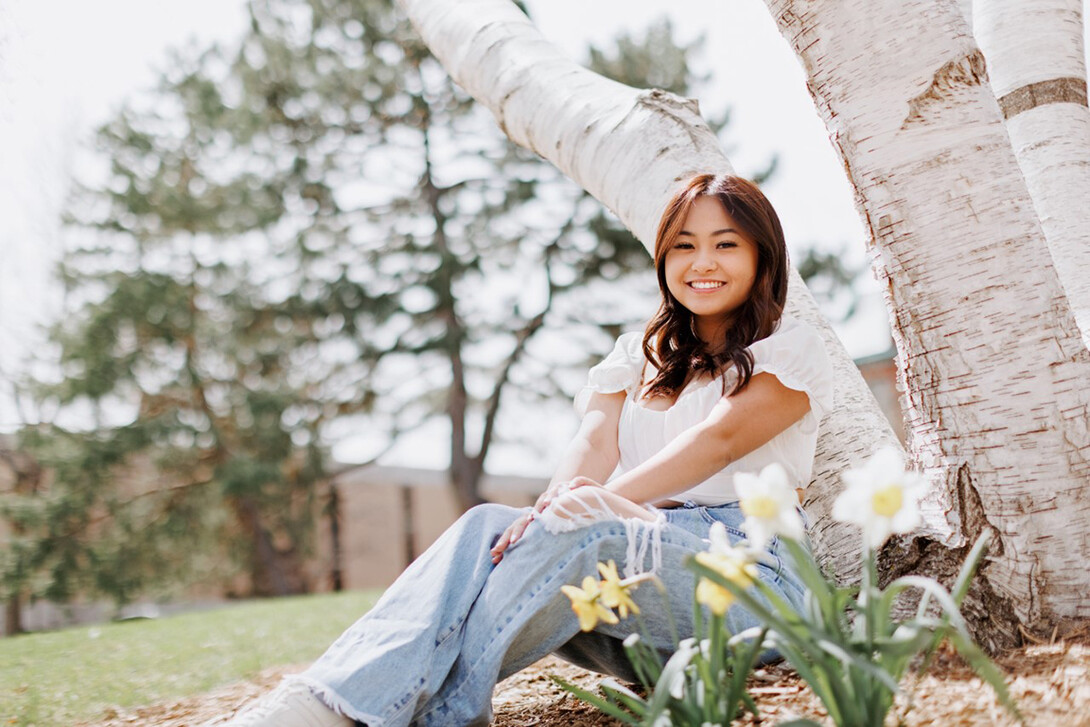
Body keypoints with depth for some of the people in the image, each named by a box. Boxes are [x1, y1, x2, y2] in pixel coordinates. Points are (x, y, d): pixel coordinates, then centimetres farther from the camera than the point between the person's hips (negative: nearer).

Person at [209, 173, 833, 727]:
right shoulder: (638, 355, 22)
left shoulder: (793, 349, 7)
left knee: (580, 534, -35)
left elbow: (720, 438, -12)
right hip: (640, 555, 4)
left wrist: (603, 503, -28)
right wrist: (557, 505, -23)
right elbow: (597, 441, 1)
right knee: (488, 528, -26)